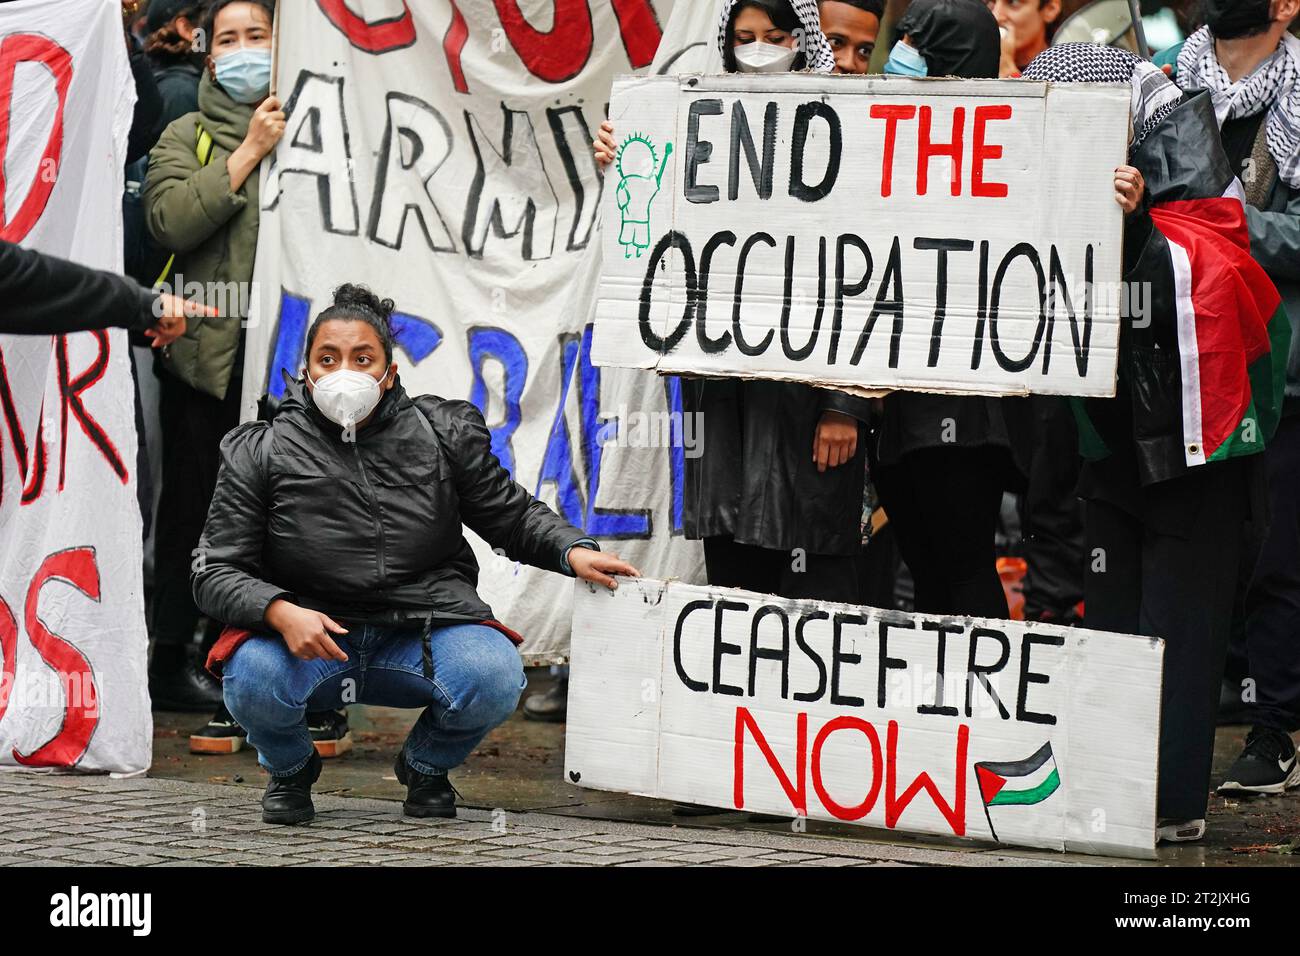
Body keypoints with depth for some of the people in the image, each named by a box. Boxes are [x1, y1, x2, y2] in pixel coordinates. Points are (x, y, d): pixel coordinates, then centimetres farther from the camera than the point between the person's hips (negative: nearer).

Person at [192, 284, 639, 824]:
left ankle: (426, 766, 9)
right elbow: (216, 572, -3)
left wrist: (573, 552, -5)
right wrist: (281, 612, -24)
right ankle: (290, 769, 7)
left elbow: (512, 516, 16)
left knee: (495, 679, -29)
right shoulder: (262, 453, 0)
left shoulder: (443, 434, 5)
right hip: (308, 637, -1)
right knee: (252, 679, -34)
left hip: (422, 631, 1)